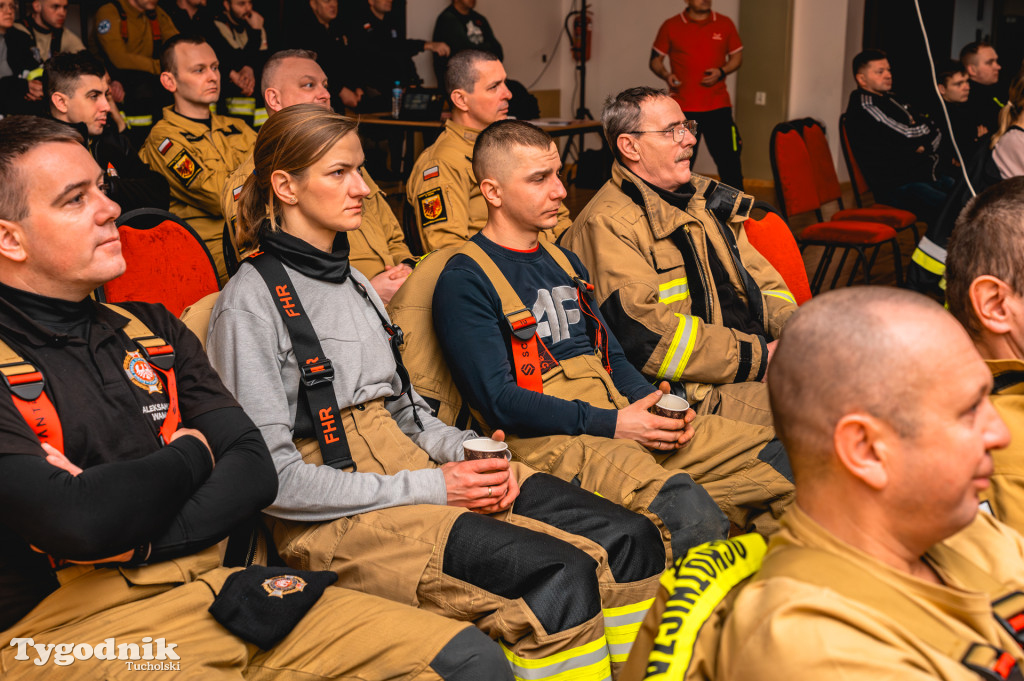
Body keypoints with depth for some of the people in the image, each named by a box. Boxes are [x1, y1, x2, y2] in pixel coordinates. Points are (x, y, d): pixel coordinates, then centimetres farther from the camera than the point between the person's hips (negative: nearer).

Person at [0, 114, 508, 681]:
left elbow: (255, 472, 7)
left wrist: (133, 538, -11)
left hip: (209, 586, 7)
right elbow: (78, 522, -20)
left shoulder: (151, 330, 16)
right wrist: (189, 455, 0)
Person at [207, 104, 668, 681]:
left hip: (415, 471, 8)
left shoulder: (355, 283, 19)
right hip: (337, 520, -8)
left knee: (631, 540, -10)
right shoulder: (250, 302, -7)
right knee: (557, 577, -29)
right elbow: (275, 479, -14)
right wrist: (429, 488, -16)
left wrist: (468, 452, 1)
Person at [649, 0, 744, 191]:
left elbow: (737, 56, 14)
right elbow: (655, 59, 8)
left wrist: (721, 72, -6)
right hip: (682, 108, -1)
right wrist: (666, 75, -13)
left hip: (718, 105, 1)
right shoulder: (670, 26, 4)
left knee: (729, 160, -2)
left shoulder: (725, 24, 8)